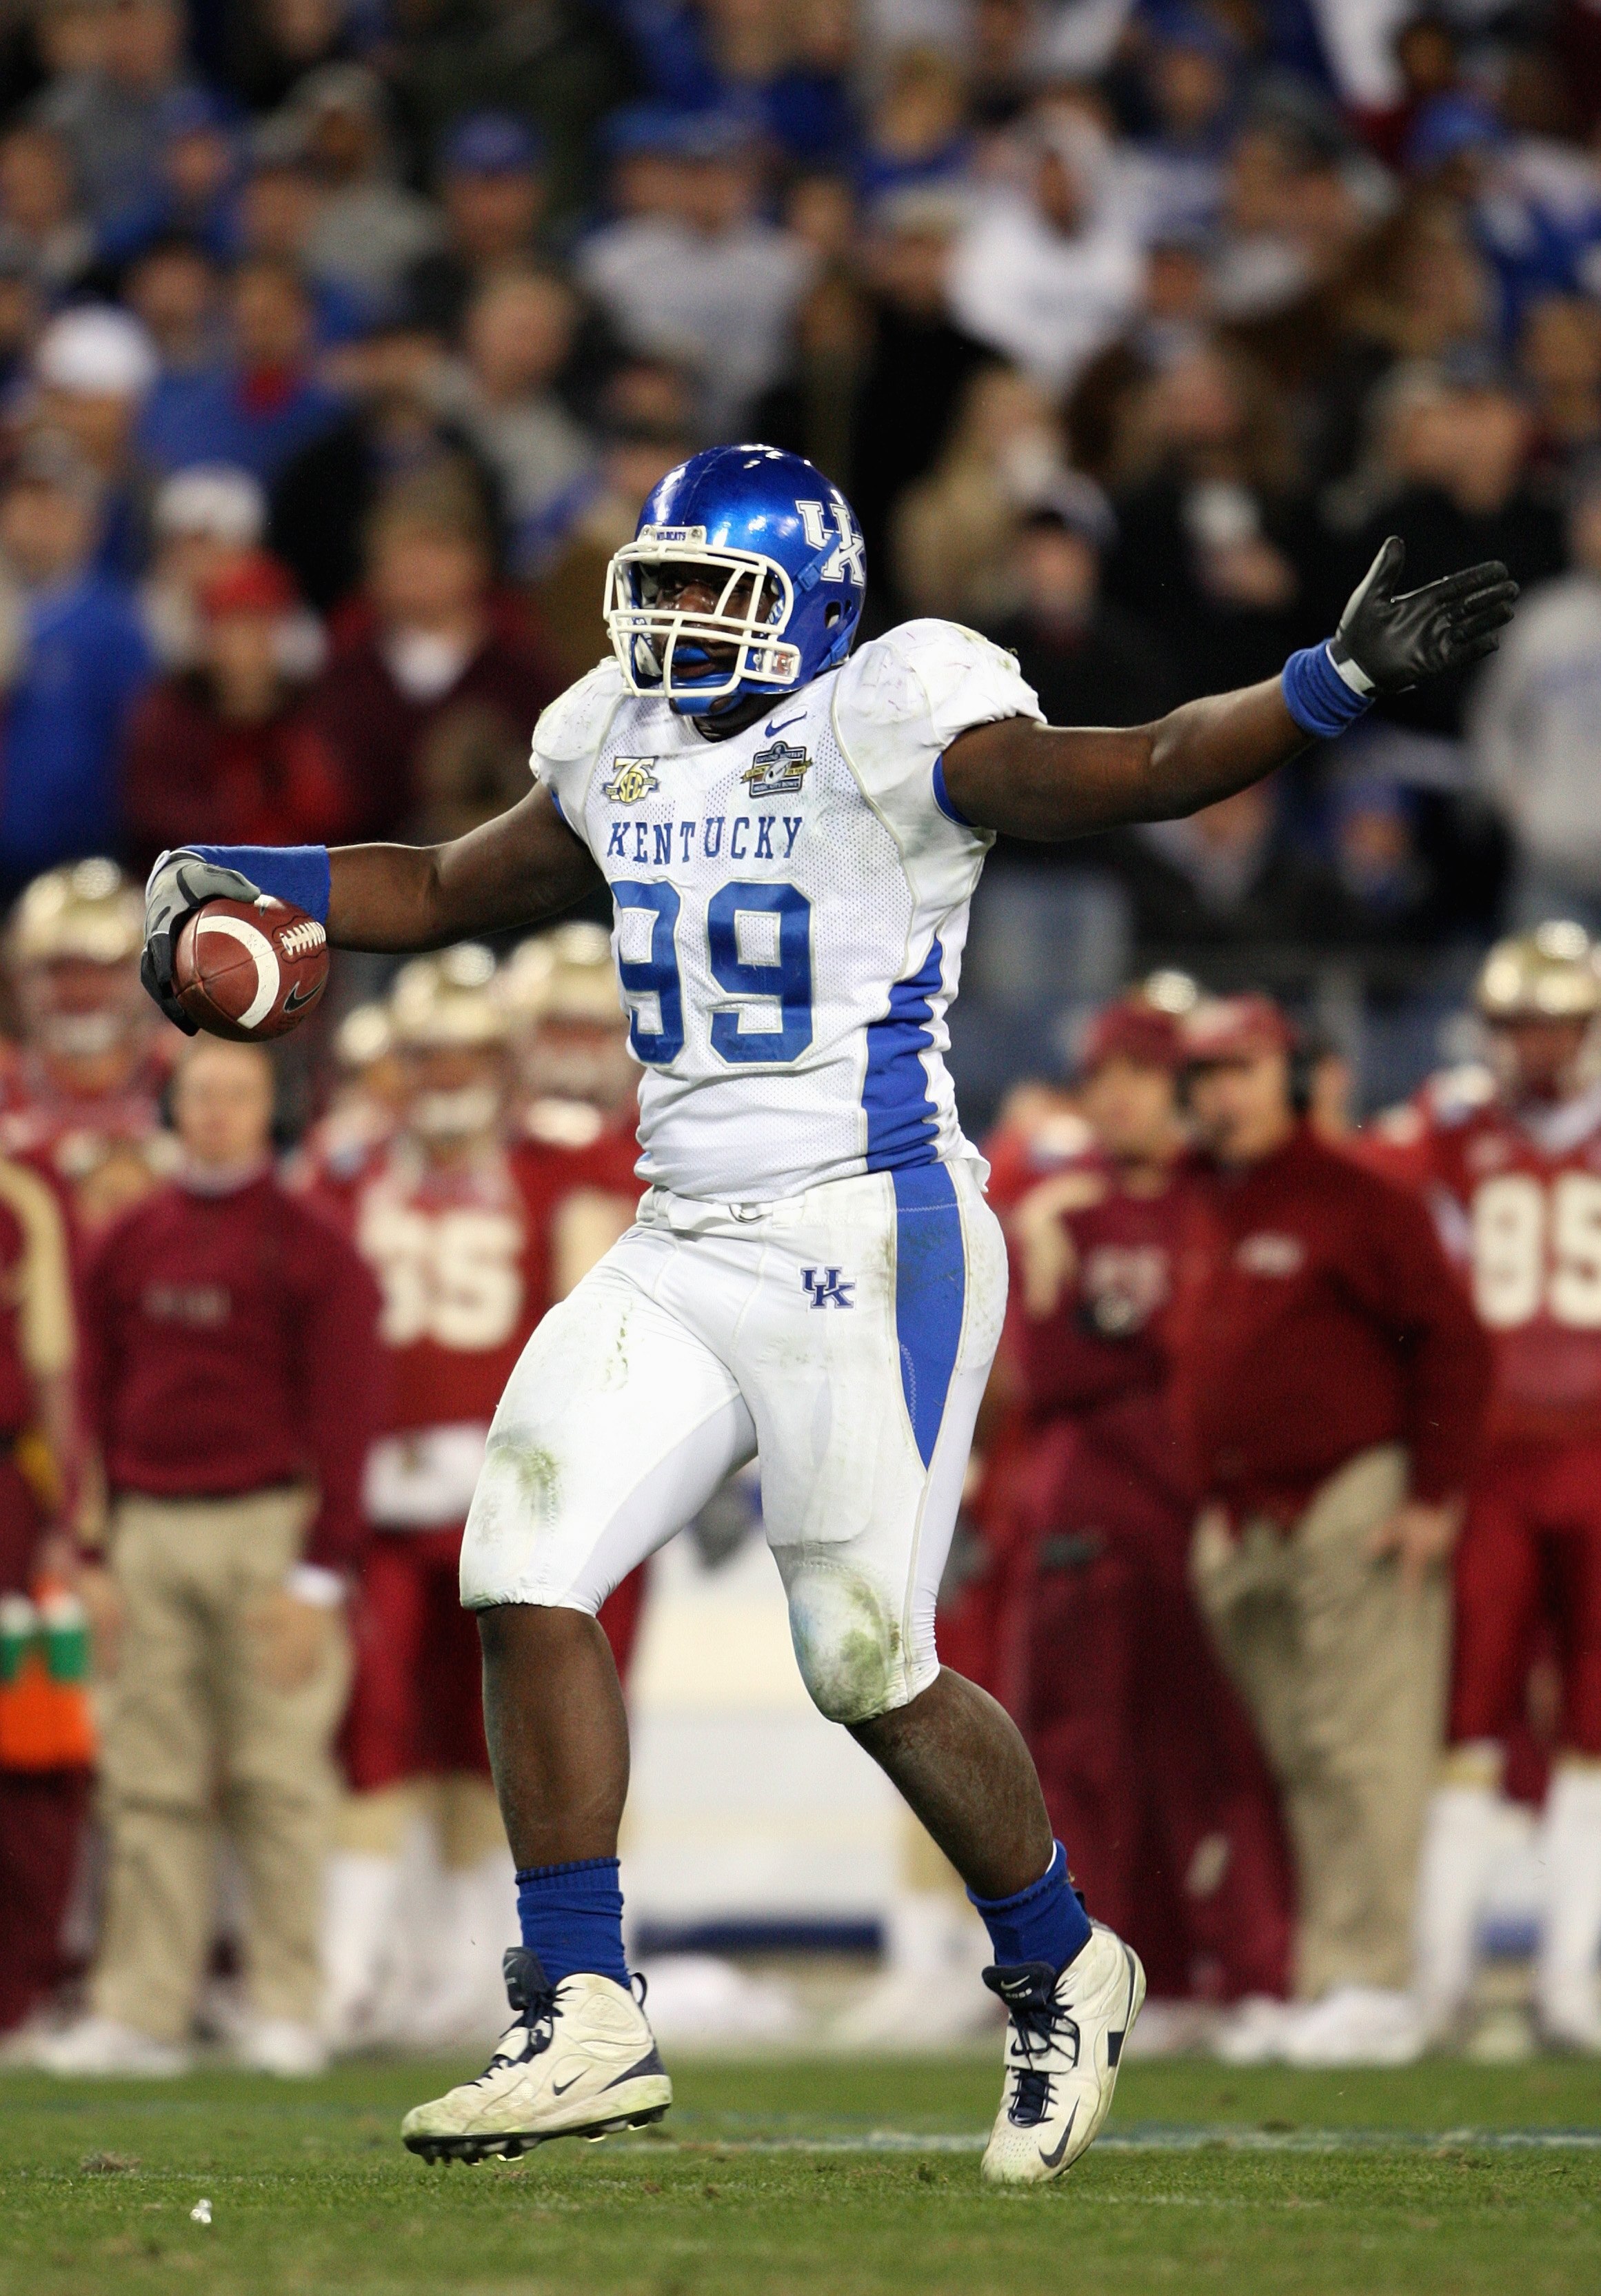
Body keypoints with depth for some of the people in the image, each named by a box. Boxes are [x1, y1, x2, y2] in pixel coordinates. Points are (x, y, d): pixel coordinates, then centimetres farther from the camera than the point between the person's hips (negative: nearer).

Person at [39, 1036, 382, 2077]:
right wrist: (97, 1558, 8)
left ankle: (287, 2009, 0)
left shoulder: (312, 1249, -1)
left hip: (268, 1529, -4)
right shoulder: (129, 1246, 13)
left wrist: (320, 1573, -10)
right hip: (149, 1534, 4)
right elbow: (99, 1405, 15)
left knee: (277, 1776, -5)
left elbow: (343, 1418, -4)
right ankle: (144, 2010, 3)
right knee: (152, 1785, 2)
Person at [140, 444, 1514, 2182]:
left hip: (867, 1252, -7)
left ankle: (1060, 1974, 21)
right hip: (681, 1255, 7)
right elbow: (448, 894, 28)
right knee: (526, 1579, -6)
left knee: (872, 1668, -4)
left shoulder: (893, 732, -9)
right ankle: (582, 2023, 0)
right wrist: (238, 880, 20)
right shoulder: (624, 755, 13)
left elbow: (1150, 768, -17)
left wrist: (1341, 679, -29)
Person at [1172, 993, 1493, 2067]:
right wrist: (1215, 1508, 20)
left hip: (1357, 1512, -8)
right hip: (1247, 1526, 8)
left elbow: (1451, 1344, -10)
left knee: (1359, 1750, -11)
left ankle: (1370, 1982, -12)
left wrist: (1434, 1496, -13)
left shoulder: (1359, 1202, -7)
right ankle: (1306, 1982, 11)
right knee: (1289, 1764, 9)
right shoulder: (1209, 1221, 18)